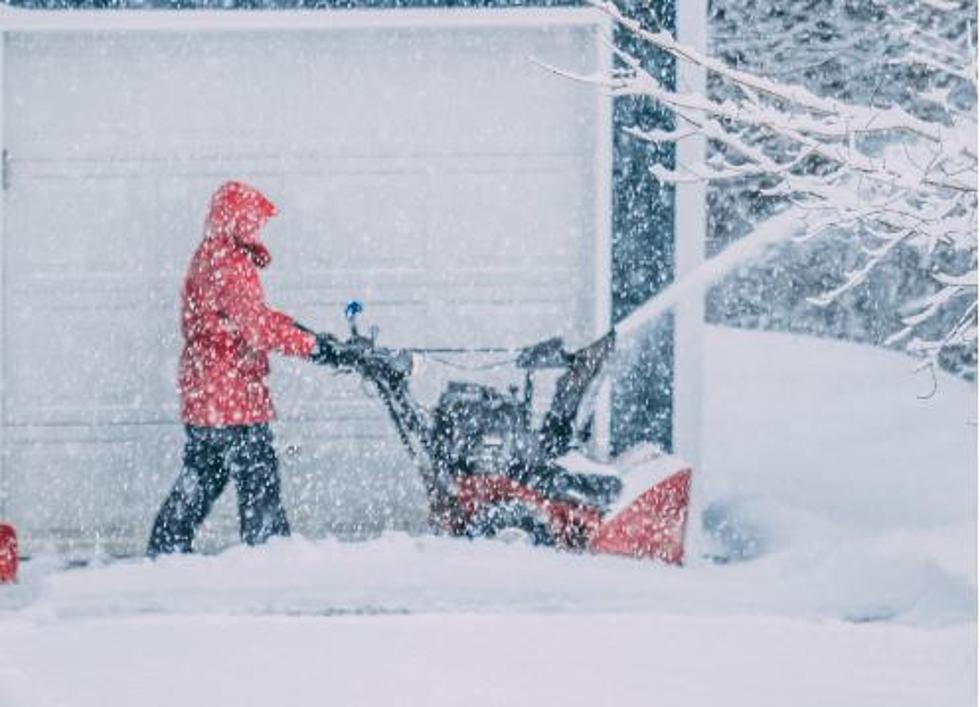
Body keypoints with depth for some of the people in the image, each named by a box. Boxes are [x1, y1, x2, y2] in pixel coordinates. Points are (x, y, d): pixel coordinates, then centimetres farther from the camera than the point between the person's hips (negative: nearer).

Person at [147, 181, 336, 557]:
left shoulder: (207, 258, 15)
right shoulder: (230, 265, -17)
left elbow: (250, 314, 23)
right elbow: (256, 326, -27)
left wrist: (300, 331, 15)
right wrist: (311, 345, -27)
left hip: (201, 392, 10)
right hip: (232, 393, -10)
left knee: (203, 473, 17)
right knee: (257, 474, -6)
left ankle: (166, 546, 22)